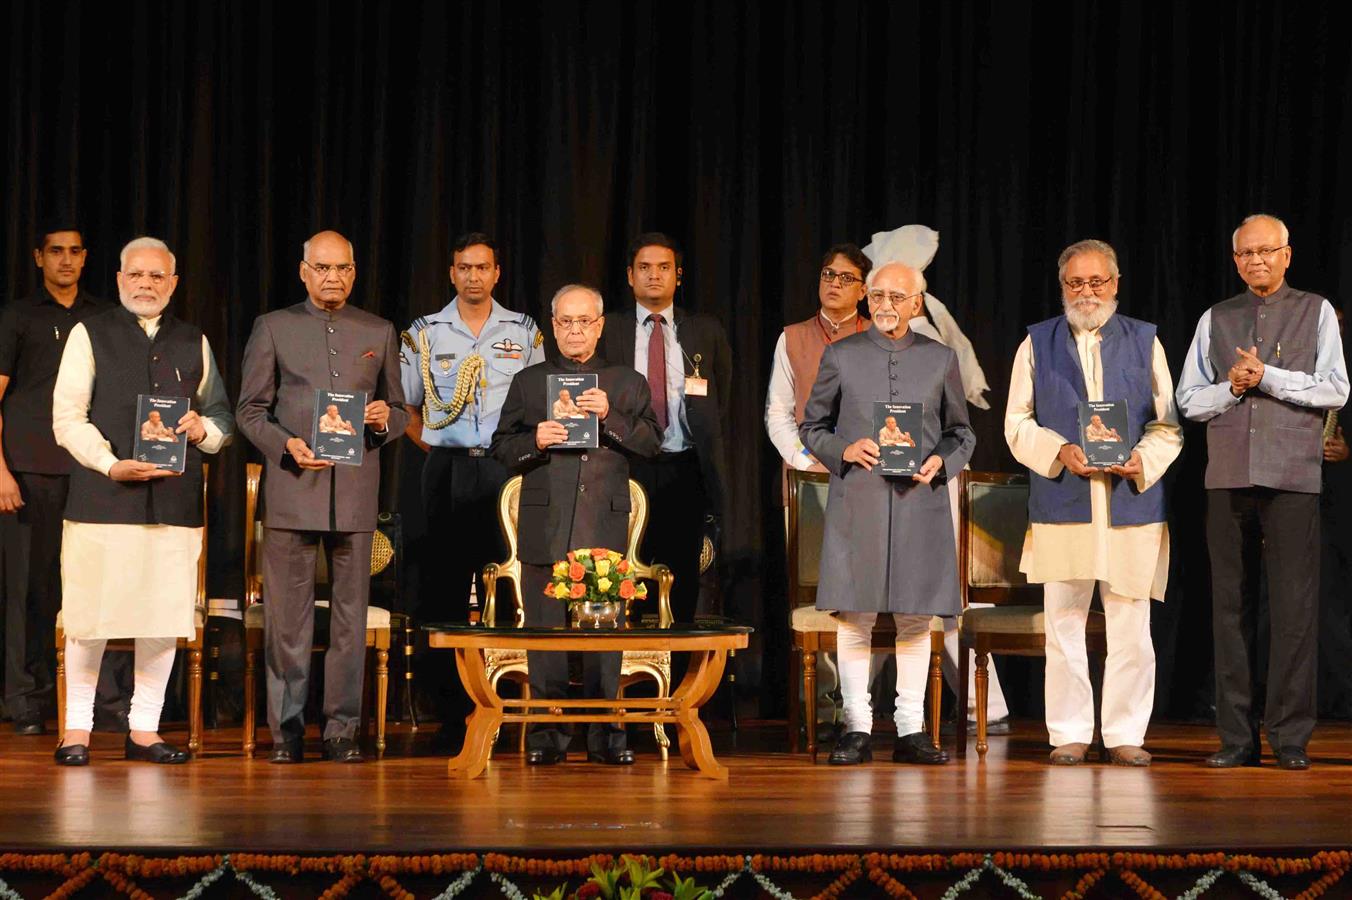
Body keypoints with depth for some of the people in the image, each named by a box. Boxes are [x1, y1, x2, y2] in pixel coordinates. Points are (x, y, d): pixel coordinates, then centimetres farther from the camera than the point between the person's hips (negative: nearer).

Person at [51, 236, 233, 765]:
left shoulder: (194, 344, 17)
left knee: (164, 617, 3)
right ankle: (77, 729, 8)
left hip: (175, 500, 3)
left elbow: (223, 418, 21)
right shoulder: (90, 335, 6)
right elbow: (68, 417, 0)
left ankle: (144, 730, 13)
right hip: (102, 496, -3)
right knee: (90, 615, -3)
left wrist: (203, 429, -2)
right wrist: (111, 464, -14)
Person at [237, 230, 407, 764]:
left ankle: (341, 730, 7)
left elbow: (398, 413, 17)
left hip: (355, 493, 2)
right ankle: (286, 730, 5)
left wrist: (384, 420, -6)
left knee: (350, 614, 2)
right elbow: (250, 410, 5)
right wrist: (285, 446, -12)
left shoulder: (379, 333, 14)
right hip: (291, 489, -2)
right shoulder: (273, 328, 8)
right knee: (287, 616, -2)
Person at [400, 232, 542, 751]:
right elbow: (405, 408, 15)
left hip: (507, 469, 0)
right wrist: (431, 445, 3)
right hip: (448, 469, 0)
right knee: (443, 587, -3)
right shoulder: (424, 334, 9)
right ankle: (451, 713, 1)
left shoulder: (525, 332, 9)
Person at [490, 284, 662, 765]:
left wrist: (611, 416, -11)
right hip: (544, 528, 0)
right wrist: (535, 441, -9)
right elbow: (502, 447, 11)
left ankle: (606, 734, 4)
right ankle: (547, 734, 5)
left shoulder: (628, 383, 14)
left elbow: (651, 442, 3)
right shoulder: (528, 382, 15)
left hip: (605, 527, 0)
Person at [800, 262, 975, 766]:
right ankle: (857, 729, 4)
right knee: (854, 614, -2)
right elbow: (811, 427, 11)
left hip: (920, 502, 1)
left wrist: (940, 462, -6)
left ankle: (910, 730, 7)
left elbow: (962, 433, 14)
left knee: (916, 616, 2)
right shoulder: (841, 357, 8)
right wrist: (845, 451, -8)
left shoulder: (941, 359, 11)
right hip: (856, 501, -1)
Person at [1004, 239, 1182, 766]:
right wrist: (1059, 452, -12)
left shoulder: (1144, 341, 12)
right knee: (1064, 626, 0)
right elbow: (1017, 424, 6)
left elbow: (1169, 424, 8)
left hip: (1131, 502, 0)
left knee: (1131, 628, 0)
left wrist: (1143, 458, -11)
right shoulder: (1037, 343, 11)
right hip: (1061, 505, 0)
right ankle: (1069, 734, 8)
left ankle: (1125, 734, 8)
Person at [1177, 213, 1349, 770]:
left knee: (1294, 606, -6)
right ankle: (1237, 736, 6)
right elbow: (1189, 400, 12)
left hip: (1292, 477, -3)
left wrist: (1267, 376, -9)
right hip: (1227, 477, 3)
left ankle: (1290, 737, -1)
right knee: (1230, 604, 2)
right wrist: (1231, 387, -6)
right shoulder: (1215, 320, 15)